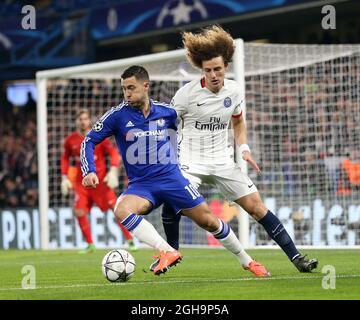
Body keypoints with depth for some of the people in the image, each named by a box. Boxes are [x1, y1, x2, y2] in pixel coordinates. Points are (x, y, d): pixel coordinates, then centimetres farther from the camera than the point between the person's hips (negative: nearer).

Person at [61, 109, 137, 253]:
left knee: (116, 207, -13)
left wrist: (113, 171, -23)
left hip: (100, 179, -3)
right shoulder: (70, 140, 2)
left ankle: (130, 240, -4)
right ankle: (90, 244, 6)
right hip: (81, 181, 3)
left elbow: (114, 152, -9)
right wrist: (64, 177, 8)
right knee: (79, 212, -9)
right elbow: (65, 158, 17)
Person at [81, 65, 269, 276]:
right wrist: (89, 171, -17)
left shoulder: (167, 112, -1)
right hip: (140, 184, 0)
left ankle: (247, 261, 21)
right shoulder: (118, 115, -6)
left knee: (209, 221, 0)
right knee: (122, 210, -32)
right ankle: (168, 252, -31)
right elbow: (89, 141, -2)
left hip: (171, 177, 0)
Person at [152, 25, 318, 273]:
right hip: (191, 162, -3)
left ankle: (296, 257, 2)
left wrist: (244, 148, 4)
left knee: (256, 206, -3)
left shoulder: (233, 90, 1)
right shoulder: (187, 93, -13)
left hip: (222, 160, 3)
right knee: (172, 202, -26)